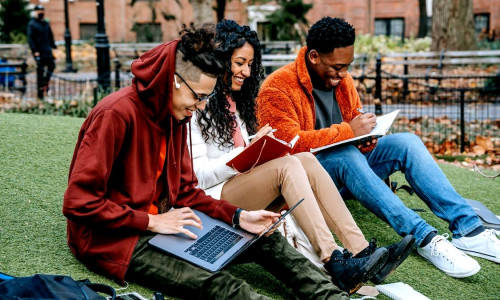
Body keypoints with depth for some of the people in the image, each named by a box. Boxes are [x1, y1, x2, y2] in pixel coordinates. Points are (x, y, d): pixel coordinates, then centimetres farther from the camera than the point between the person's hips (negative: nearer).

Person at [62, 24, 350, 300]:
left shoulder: (175, 117, 4)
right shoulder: (117, 114, -21)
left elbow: (185, 191, 9)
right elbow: (78, 203, -23)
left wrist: (238, 216, -5)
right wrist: (152, 222, -23)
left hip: (160, 222, 9)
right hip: (113, 238, -9)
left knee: (265, 239, -1)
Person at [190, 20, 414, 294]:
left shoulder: (234, 99, 20)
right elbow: (198, 175, -14)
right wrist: (249, 150, -19)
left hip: (247, 185, 7)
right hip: (216, 199, -7)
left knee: (306, 159, -18)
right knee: (288, 166, -29)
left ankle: (362, 253, -28)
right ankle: (335, 265, -39)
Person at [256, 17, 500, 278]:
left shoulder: (342, 79, 9)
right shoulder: (278, 88, -14)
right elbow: (290, 143, -25)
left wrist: (365, 140, -9)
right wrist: (347, 132, -27)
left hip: (345, 169, 7)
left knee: (406, 142, -15)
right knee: (346, 155, -37)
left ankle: (468, 228, -23)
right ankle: (423, 237, -39)